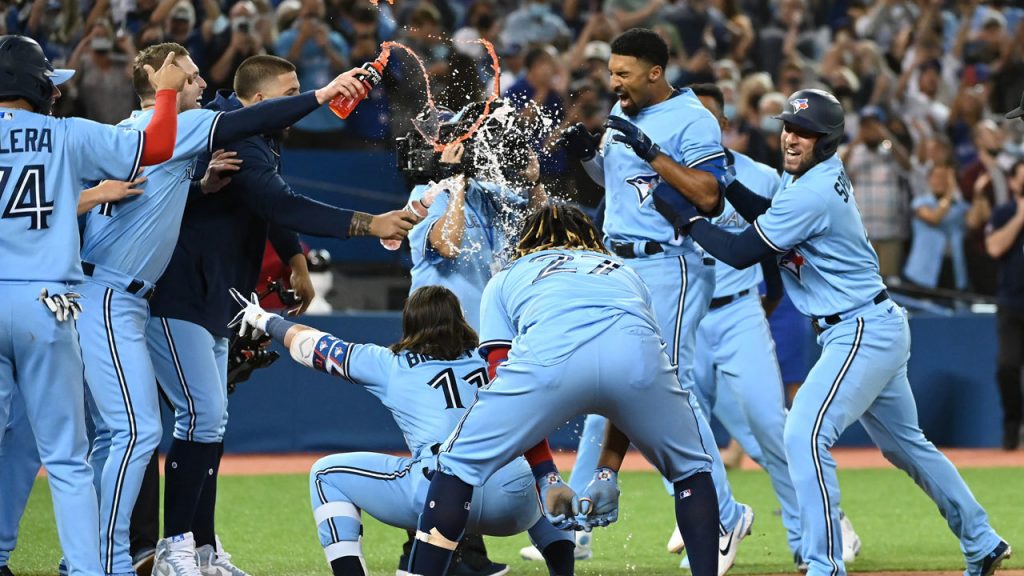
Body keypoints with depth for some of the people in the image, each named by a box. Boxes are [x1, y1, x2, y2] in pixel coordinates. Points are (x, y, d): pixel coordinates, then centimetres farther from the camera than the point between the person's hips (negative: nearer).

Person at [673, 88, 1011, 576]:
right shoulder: (822, 172, 7)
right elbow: (769, 215, 23)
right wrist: (727, 182, 8)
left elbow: (740, 253, -21)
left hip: (862, 333, -11)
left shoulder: (810, 194, -22)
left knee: (804, 434, -20)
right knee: (905, 444, 22)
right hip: (879, 329, 11)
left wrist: (690, 220, -8)